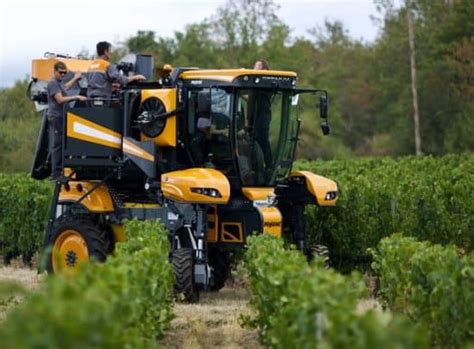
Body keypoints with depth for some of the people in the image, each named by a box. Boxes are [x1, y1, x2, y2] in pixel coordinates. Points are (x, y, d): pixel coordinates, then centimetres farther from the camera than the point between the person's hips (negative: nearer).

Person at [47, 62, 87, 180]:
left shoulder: (58, 83, 19)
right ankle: (56, 173, -11)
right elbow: (60, 100, -21)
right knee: (57, 145, -10)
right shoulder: (53, 83, -13)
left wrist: (75, 79, 48)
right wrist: (76, 97, -23)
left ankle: (58, 171, 14)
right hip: (56, 118, -11)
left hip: (60, 118, 11)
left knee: (60, 145, 11)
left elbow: (65, 87, 42)